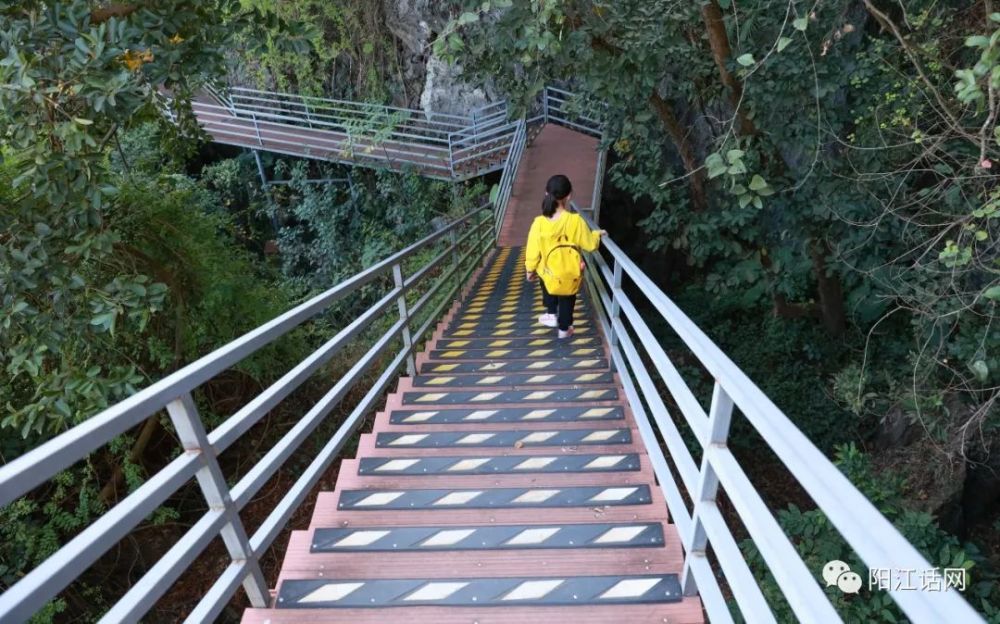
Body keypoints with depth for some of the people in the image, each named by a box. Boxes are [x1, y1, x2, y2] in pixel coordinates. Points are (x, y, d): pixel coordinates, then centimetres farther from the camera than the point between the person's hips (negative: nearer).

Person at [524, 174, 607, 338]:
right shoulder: (575, 220, -21)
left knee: (548, 290, 35)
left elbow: (533, 250, -11)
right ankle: (564, 329, 37)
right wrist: (597, 234, 11)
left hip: (547, 271, 1)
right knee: (567, 300, 23)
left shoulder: (539, 222, -19)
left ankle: (551, 314, 32)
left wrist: (530, 270, 5)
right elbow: (589, 244, -10)